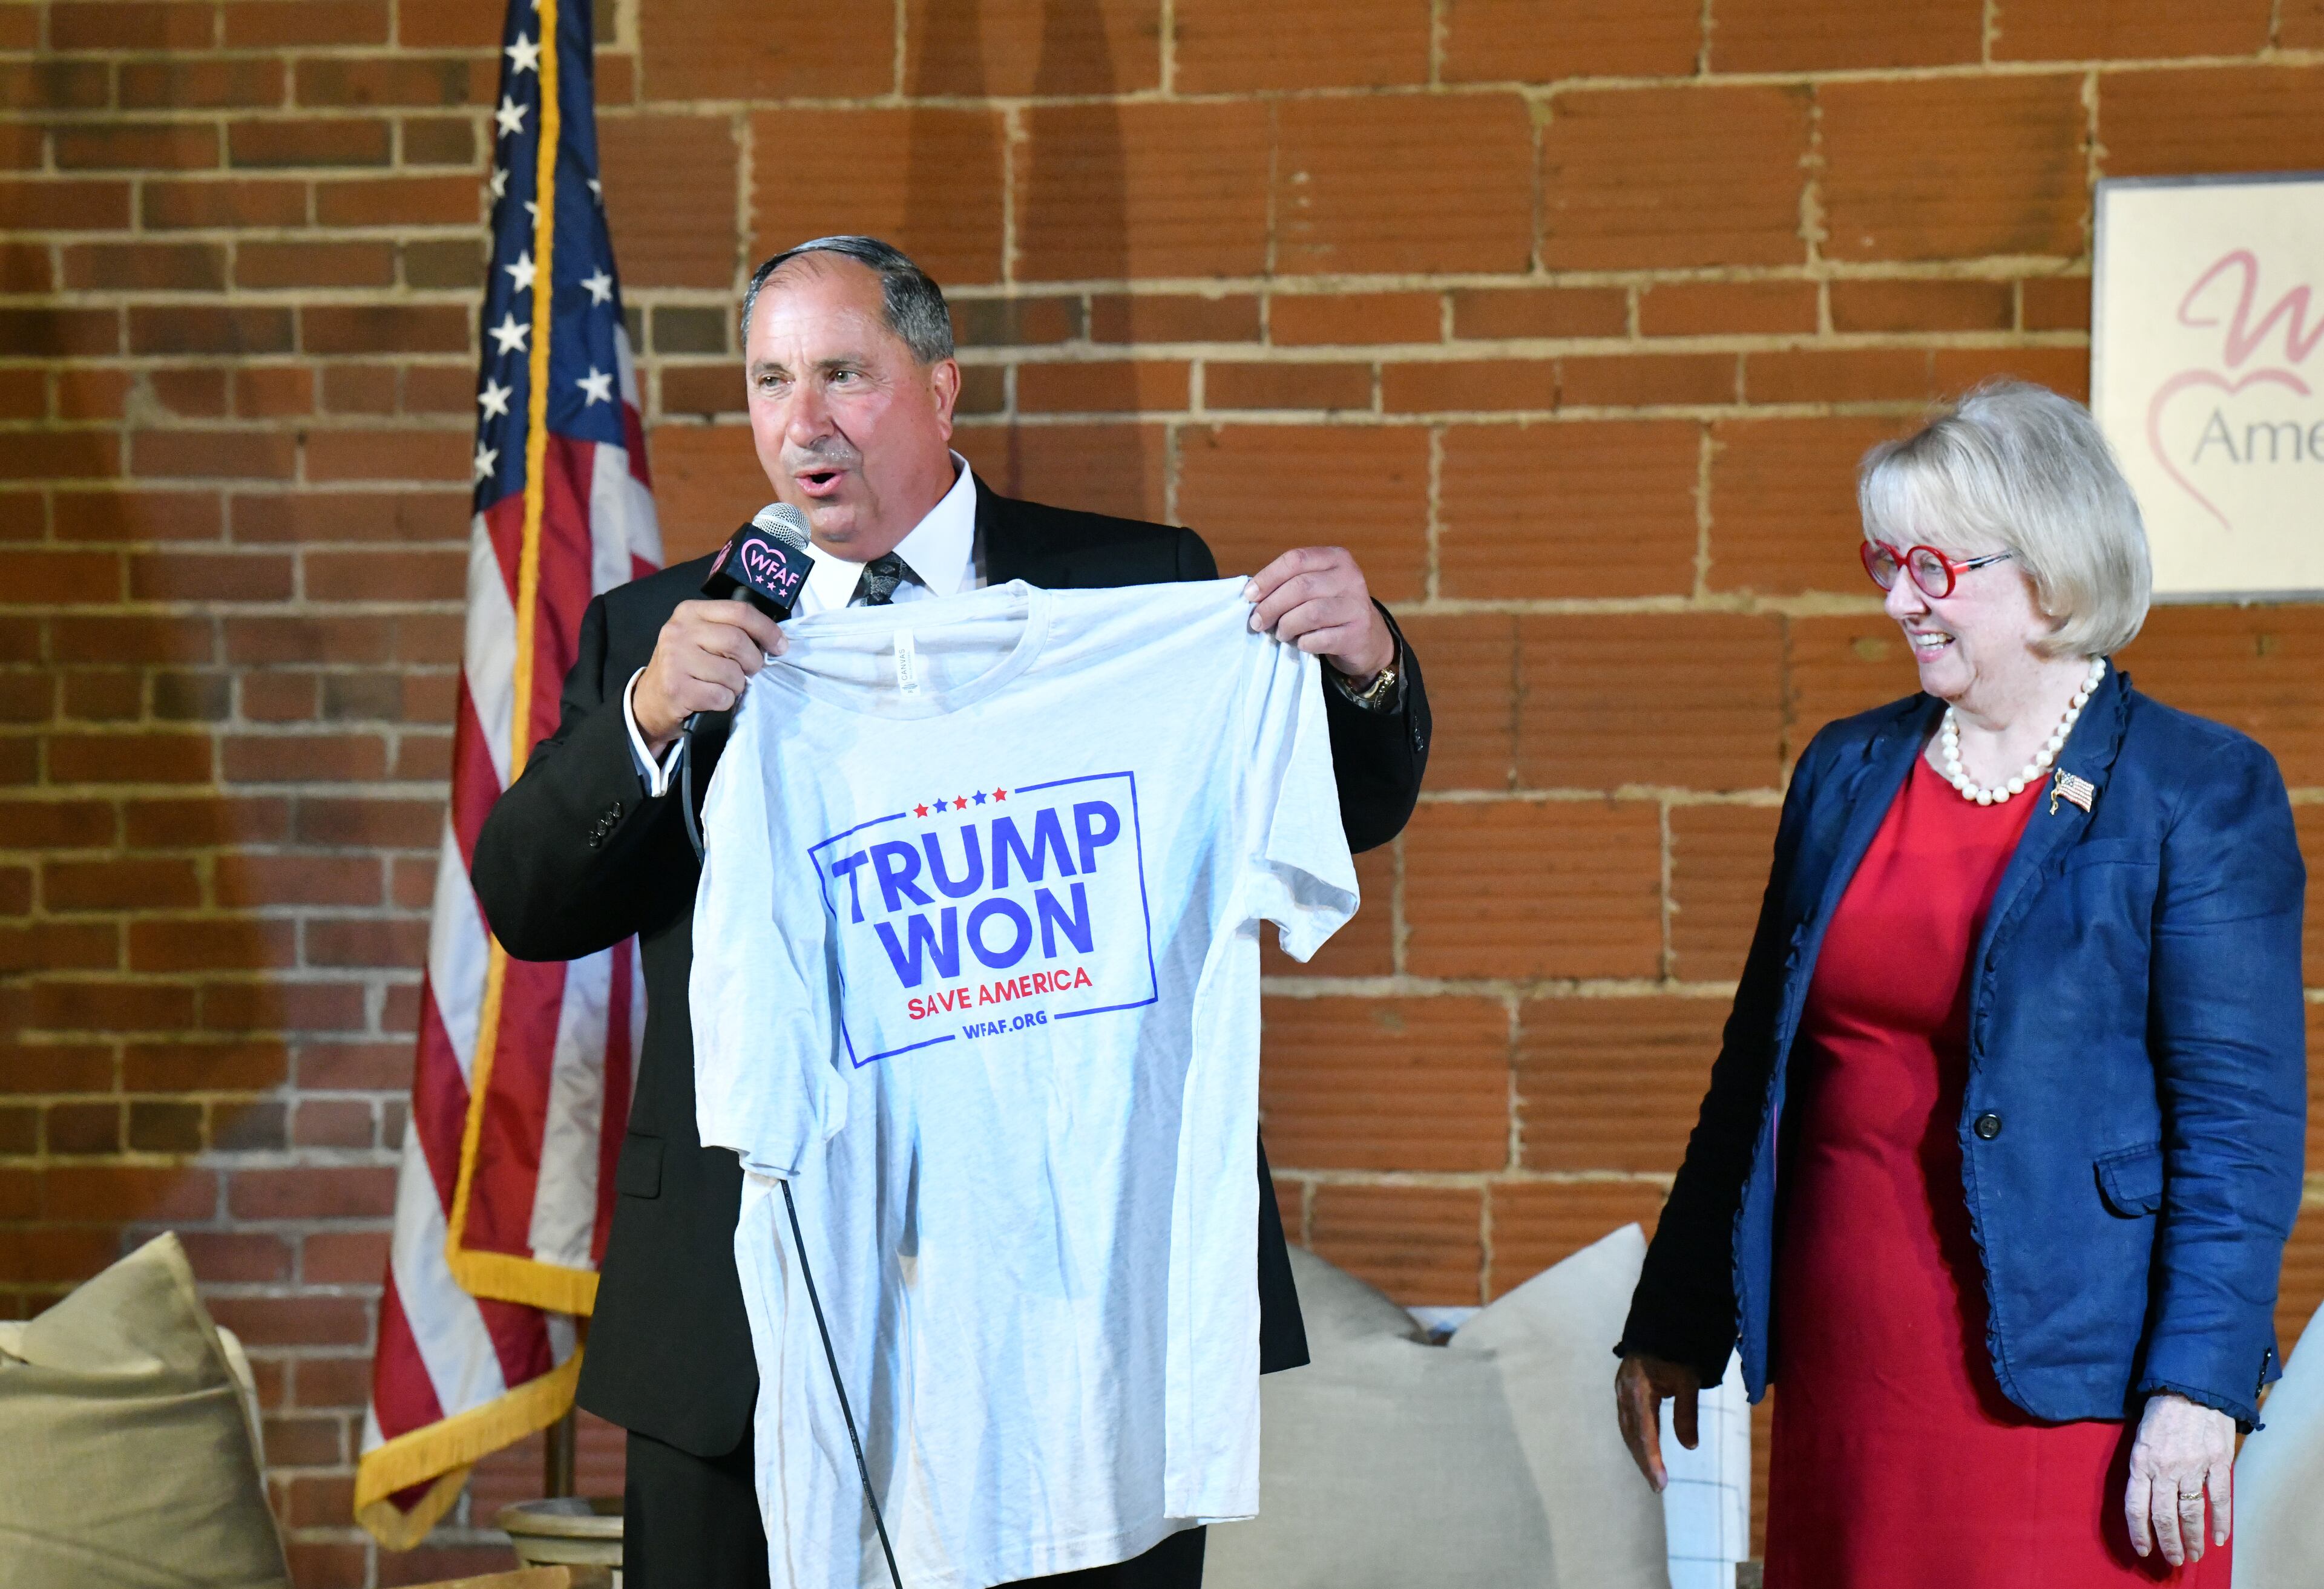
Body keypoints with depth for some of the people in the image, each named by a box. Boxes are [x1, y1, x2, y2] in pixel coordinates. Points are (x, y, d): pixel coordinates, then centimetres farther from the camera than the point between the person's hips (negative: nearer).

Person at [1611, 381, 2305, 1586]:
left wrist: (2198, 1386, -17)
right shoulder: (1847, 772, 11)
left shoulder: (2205, 793, -5)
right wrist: (1673, 1330, 15)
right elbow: (1758, 1072, 16)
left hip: (2060, 1383, -5)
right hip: (1843, 1374, 5)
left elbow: (2240, 1118, -9)